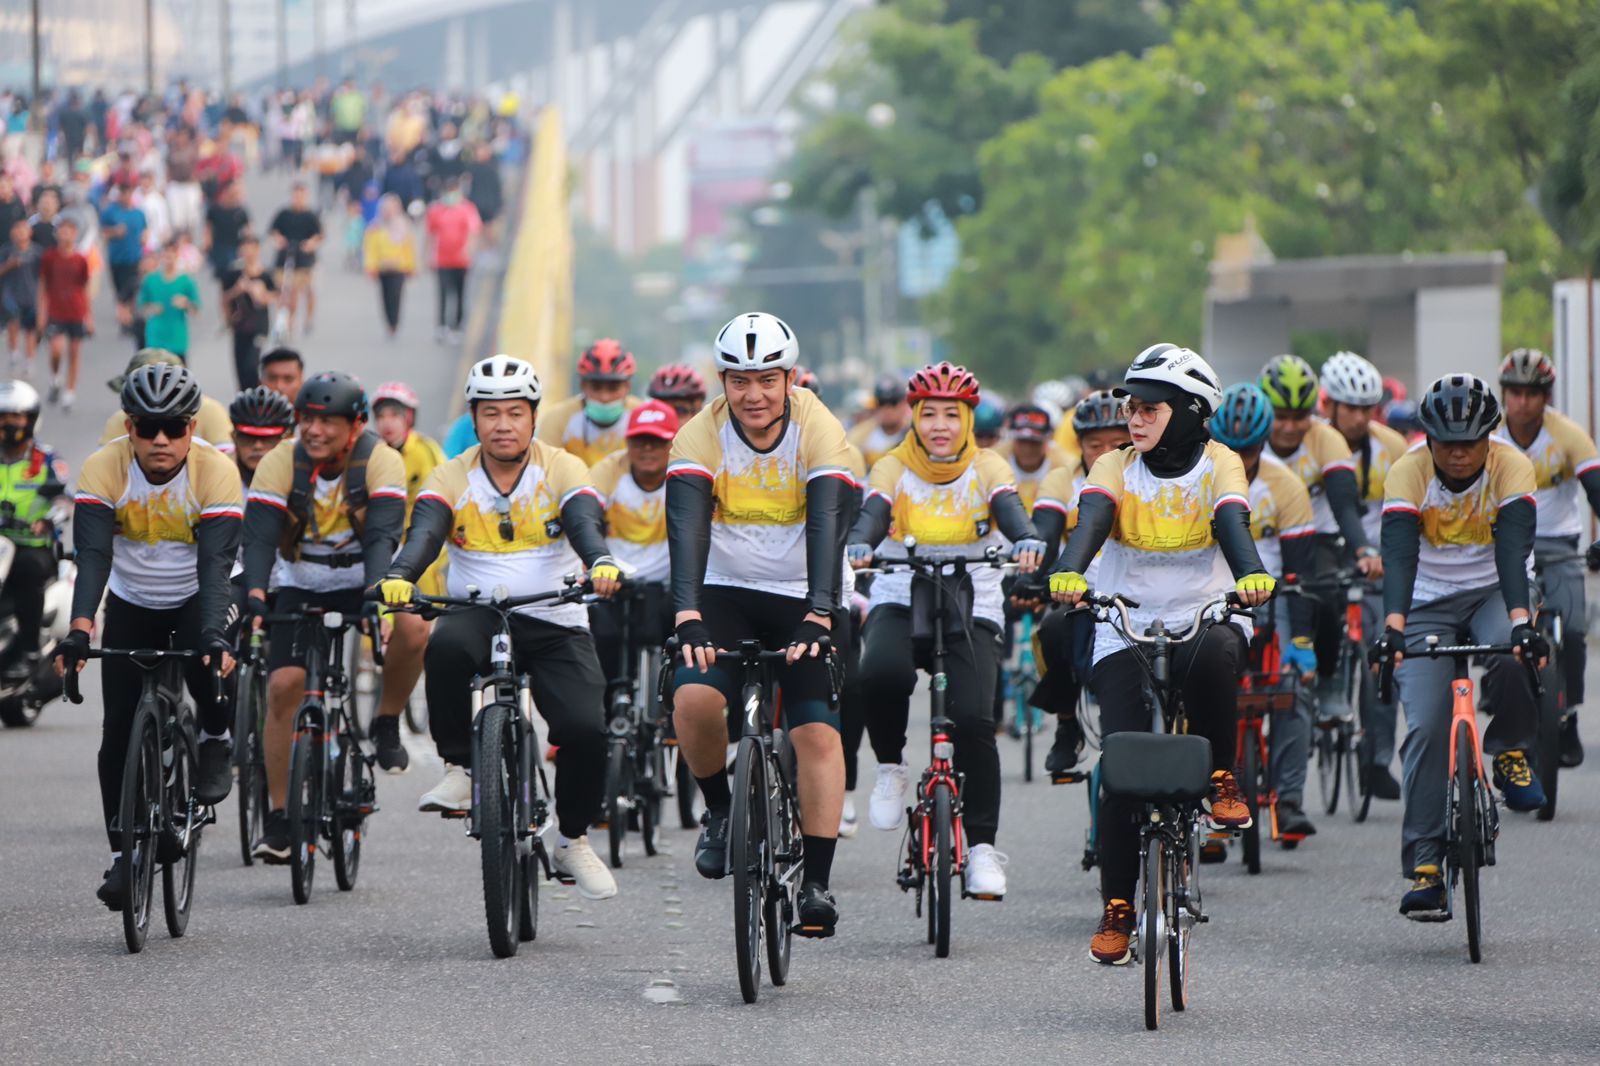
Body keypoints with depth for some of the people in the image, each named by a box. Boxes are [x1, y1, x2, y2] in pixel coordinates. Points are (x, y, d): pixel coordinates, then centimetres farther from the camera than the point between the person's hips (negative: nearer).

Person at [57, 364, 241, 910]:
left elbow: (215, 563, -33)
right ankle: (123, 854, 7)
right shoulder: (104, 468, -23)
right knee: (119, 732, -5)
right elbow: (93, 556, -31)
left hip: (195, 600, -2)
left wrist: (213, 635, -48)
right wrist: (79, 630, -46)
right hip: (131, 604, 2)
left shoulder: (216, 471, -26)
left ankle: (215, 741, -2)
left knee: (207, 668, -33)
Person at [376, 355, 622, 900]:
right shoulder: (452, 478, 1)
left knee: (585, 729, -19)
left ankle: (573, 840, 9)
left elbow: (584, 523, -19)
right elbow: (424, 532, -17)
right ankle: (460, 768, -17)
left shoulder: (562, 470, -1)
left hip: (555, 624, 0)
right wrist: (399, 577, -39)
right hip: (478, 615, 0)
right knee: (446, 646, -36)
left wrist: (600, 564, -43)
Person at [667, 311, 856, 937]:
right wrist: (687, 615, -41)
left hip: (803, 599, -1)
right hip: (725, 596, 1)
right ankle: (719, 810, 2)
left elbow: (827, 525, -28)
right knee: (693, 698, -25)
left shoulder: (819, 432, -16)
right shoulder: (701, 436, -13)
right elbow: (687, 526, -26)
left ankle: (817, 882, -7)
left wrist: (819, 615, -42)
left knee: (817, 732, -14)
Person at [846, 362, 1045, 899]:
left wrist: (1027, 541, -42)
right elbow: (873, 511, -18)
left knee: (973, 720, -20)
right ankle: (891, 768, -6)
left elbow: (1008, 507, -18)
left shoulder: (987, 468, 1)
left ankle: (982, 845, -8)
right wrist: (858, 546, -42)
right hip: (899, 604, 0)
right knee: (881, 673, -34)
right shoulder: (893, 469, 1)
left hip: (972, 612, 0)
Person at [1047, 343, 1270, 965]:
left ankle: (1220, 778, -16)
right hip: (1126, 631, 1)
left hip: (1203, 617, -1)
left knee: (1217, 654, -39)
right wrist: (1068, 574, -40)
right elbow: (1092, 521, -18)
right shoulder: (1115, 469, 2)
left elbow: (1231, 524, -19)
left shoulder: (1218, 465, -1)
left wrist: (1250, 575, -42)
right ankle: (1116, 909, 1)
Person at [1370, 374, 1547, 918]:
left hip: (1492, 594, 0)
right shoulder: (1409, 473, -18)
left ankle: (1511, 752, -6)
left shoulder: (1511, 468, -18)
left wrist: (1520, 621, -46)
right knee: (1426, 728, -15)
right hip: (1428, 605, 0)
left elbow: (1513, 548, -31)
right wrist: (1393, 626, -46)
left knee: (1512, 654, -35)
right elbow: (1399, 553, -30)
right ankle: (1424, 864, -11)